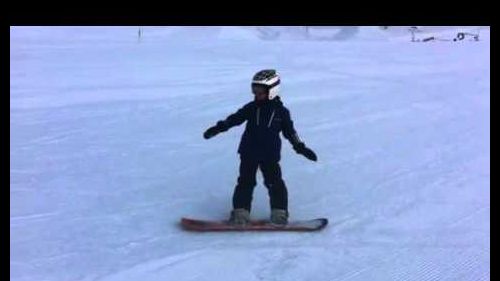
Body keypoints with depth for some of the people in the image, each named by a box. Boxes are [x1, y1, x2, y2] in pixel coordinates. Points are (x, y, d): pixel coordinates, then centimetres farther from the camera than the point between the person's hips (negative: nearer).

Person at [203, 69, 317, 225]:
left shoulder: (281, 111, 0)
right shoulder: (251, 108, 2)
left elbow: (290, 132, 7)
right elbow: (234, 118, 4)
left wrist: (301, 148, 4)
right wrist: (218, 128, -5)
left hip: (270, 155, -1)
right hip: (249, 153, 1)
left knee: (275, 183, -5)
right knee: (246, 182, 0)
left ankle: (279, 213, 5)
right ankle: (240, 212, 5)